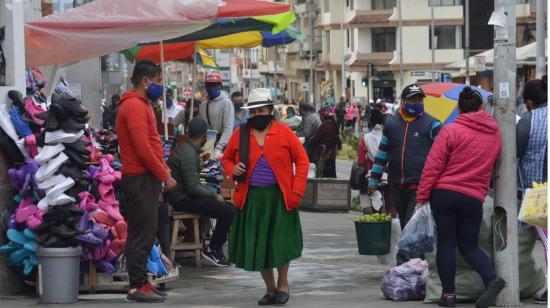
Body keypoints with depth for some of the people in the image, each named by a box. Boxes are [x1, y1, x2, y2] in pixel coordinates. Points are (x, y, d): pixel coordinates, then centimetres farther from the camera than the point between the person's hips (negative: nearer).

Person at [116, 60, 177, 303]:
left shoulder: (139, 105, 18)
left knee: (144, 233, 13)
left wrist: (162, 170, 10)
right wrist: (165, 176, -13)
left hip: (146, 178, 10)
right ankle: (137, 287, -4)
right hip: (141, 179, -10)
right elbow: (143, 149, -20)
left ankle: (140, 283, 18)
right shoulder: (135, 106, -15)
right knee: (142, 234, -7)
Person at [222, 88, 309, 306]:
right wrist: (233, 170, -7)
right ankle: (270, 289, 22)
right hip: (251, 199, 3)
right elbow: (226, 159, 16)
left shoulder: (284, 133, -2)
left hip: (279, 198, -2)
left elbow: (302, 161, -1)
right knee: (257, 245, 5)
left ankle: (282, 285, 22)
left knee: (281, 243, -1)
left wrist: (296, 192, -9)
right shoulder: (240, 135, 5)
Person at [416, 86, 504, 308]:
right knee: (469, 245, 12)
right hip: (474, 198, 3)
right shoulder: (494, 134, 7)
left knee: (446, 243, 6)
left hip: (444, 193, -3)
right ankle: (491, 279, -12)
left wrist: (422, 196, -2)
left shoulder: (451, 131, -7)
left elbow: (433, 166, -8)